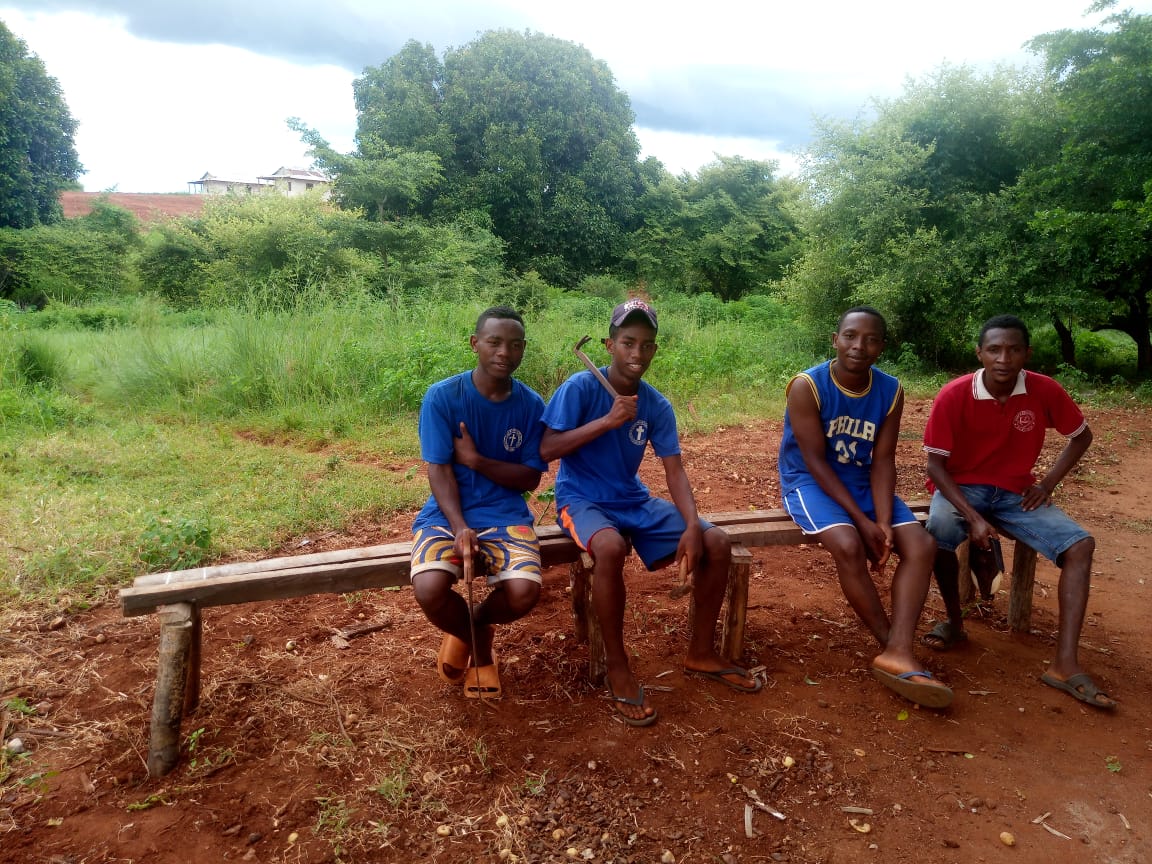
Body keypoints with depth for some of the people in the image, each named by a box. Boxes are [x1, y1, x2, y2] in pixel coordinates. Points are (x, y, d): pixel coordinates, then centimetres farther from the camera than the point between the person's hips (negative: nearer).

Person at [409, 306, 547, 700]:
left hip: (506, 515, 1)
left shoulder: (531, 405, -1)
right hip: (448, 513, -1)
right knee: (429, 590, -29)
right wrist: (460, 528, -25)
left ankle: (477, 625, 14)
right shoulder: (442, 396, -8)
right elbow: (439, 470, -10)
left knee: (524, 593, -26)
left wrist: (477, 460, -16)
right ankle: (476, 642, 9)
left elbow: (531, 478, 0)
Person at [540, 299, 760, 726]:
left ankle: (701, 653, 9)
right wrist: (607, 421, -26)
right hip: (581, 499, -5)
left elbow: (675, 471, -4)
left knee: (717, 543, -9)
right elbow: (546, 450, -19)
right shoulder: (580, 387, -13)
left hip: (634, 500, 6)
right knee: (611, 547, -39)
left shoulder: (657, 405, -1)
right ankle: (617, 667, -18)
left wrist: (692, 525, -20)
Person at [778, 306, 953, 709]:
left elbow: (883, 460, -4)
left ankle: (897, 653, -22)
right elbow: (815, 461, -19)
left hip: (862, 481, 6)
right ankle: (893, 646, -13)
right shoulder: (807, 386, -18)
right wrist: (861, 520, -23)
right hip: (810, 481, -5)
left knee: (921, 545, -16)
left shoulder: (891, 391, -3)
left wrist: (884, 520, -19)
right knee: (849, 545, -32)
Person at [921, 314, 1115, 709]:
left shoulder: (1045, 391, -10)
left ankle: (1065, 664, -16)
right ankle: (954, 621, -8)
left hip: (1015, 492, 3)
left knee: (1080, 545, -18)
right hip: (961, 487, -3)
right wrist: (973, 518, -26)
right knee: (940, 532, -35)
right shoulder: (954, 396, -18)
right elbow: (936, 464, -15)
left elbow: (1081, 436, 9)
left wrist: (1048, 483, -4)